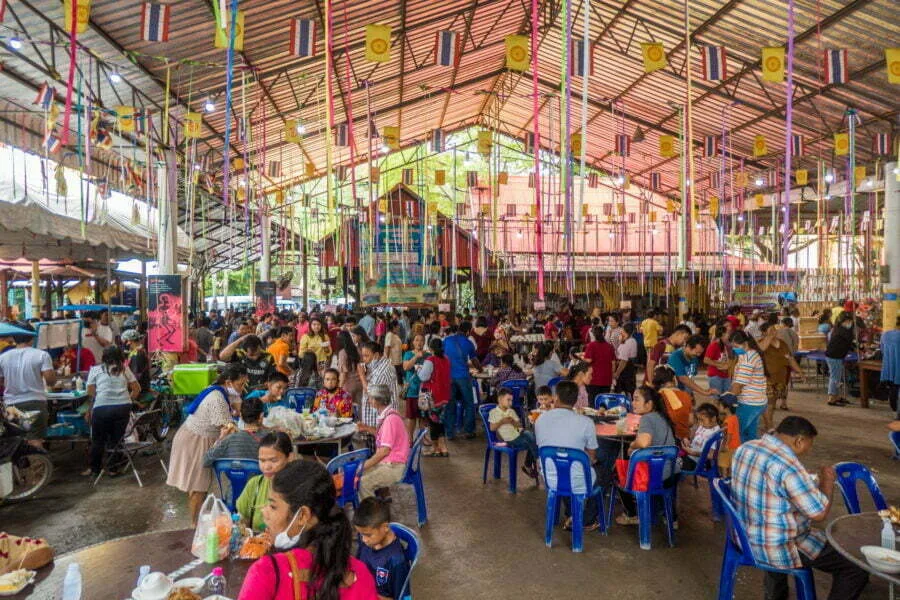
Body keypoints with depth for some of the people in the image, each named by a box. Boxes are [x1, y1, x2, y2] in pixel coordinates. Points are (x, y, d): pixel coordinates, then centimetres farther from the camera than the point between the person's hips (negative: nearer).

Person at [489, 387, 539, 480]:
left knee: (529, 434, -26)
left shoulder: (512, 411, 18)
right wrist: (502, 422, -14)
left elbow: (520, 425, 14)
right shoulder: (493, 412, 3)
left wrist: (513, 422, -6)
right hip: (509, 440, -5)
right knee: (531, 442, -24)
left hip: (519, 434, 6)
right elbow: (492, 428, -4)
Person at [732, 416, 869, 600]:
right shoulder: (789, 466, -26)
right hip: (778, 549, -8)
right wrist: (827, 480, -2)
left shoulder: (745, 448, 0)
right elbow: (820, 513, -17)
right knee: (857, 564, 3)